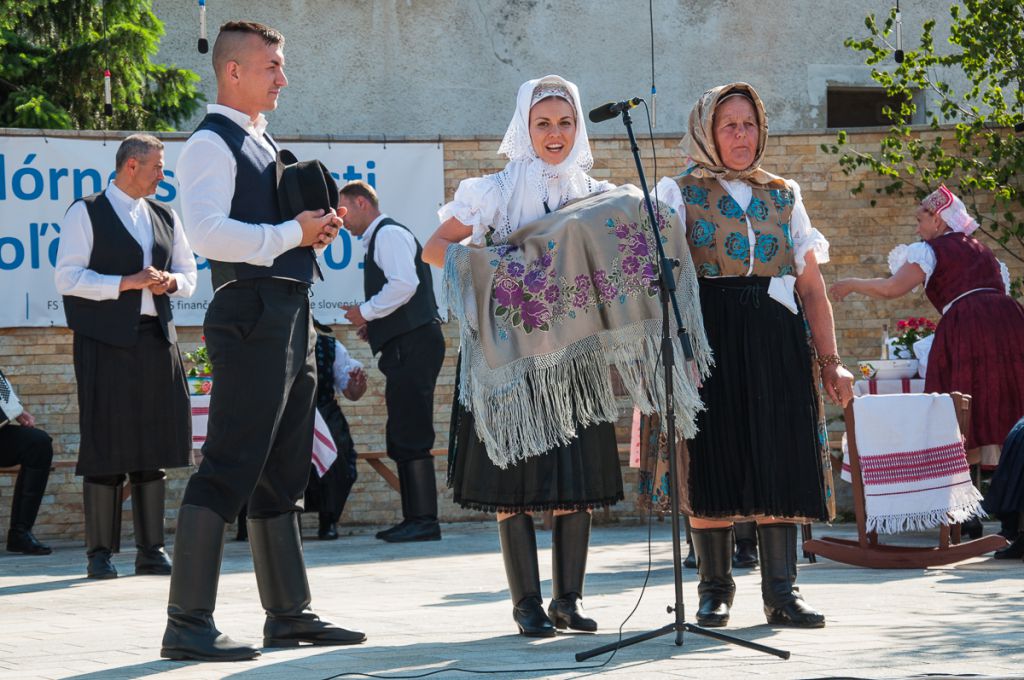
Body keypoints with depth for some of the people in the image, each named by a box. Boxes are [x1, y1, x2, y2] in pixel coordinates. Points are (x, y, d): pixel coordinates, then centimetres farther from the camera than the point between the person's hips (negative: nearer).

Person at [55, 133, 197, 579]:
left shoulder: (164, 217, 18)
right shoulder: (87, 213, 0)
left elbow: (188, 275, 24)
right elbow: (67, 277, -8)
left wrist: (170, 282, 1)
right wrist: (126, 283, -14)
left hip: (155, 339, 6)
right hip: (106, 342, -6)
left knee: (153, 448, 5)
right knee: (105, 447, -6)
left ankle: (151, 549, 10)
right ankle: (100, 553, -1)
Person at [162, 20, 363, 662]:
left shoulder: (264, 143, 21)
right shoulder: (211, 144, -9)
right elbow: (208, 231, -24)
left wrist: (316, 229, 10)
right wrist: (291, 234, -19)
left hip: (291, 315, 10)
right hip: (251, 314, -10)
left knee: (283, 476, 14)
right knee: (229, 467, -13)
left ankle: (289, 613, 21)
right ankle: (189, 622, -13)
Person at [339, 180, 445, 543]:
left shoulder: (389, 234, -7)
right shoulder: (381, 237, 24)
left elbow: (404, 284, -21)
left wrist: (366, 312, -10)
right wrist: (373, 323, 17)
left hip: (412, 346, -11)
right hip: (406, 347, 11)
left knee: (411, 437, -12)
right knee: (402, 436, 10)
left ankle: (424, 520, -14)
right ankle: (414, 518, 11)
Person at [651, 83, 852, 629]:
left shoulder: (784, 196, 16)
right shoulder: (679, 193, 8)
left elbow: (812, 287, 13)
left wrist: (830, 362, 6)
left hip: (777, 340, 2)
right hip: (709, 336, -2)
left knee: (779, 456, -5)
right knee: (711, 459, -3)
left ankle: (781, 591, -4)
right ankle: (714, 589, 7)